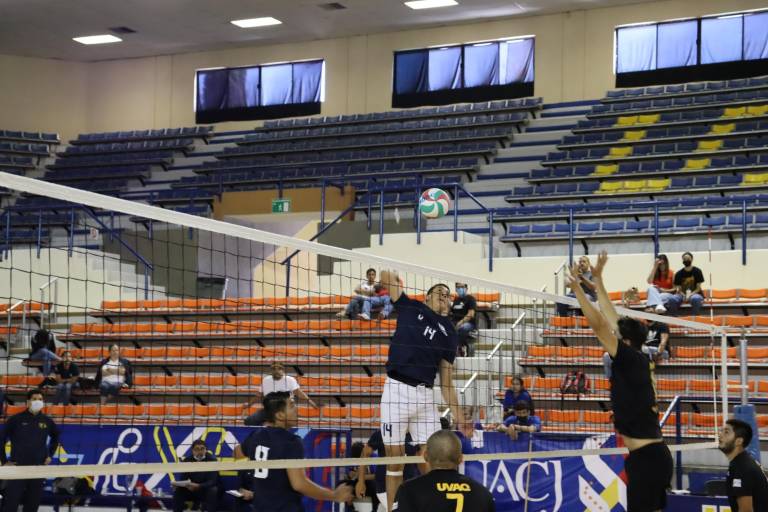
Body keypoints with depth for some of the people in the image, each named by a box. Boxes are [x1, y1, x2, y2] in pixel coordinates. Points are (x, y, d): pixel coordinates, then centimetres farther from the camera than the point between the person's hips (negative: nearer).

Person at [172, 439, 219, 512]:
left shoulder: (212, 460, -14)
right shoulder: (187, 460, -4)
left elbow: (212, 481, -23)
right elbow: (183, 479, -5)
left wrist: (198, 486, -42)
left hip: (207, 489, -3)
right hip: (191, 490, 3)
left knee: (213, 491, -36)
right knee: (178, 490, -23)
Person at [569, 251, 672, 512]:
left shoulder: (631, 359, -10)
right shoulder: (637, 360, 11)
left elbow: (599, 325, -15)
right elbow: (611, 320, 20)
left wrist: (577, 287, -11)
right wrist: (597, 280, 26)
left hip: (647, 458, -9)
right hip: (652, 455, 9)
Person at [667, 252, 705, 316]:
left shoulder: (697, 271, 0)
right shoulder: (679, 273, 6)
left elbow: (698, 288, -3)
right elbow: (678, 288, 4)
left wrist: (690, 294, -20)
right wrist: (684, 295, -17)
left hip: (695, 294, -2)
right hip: (683, 294, 2)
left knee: (695, 299, -40)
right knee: (672, 299, -30)